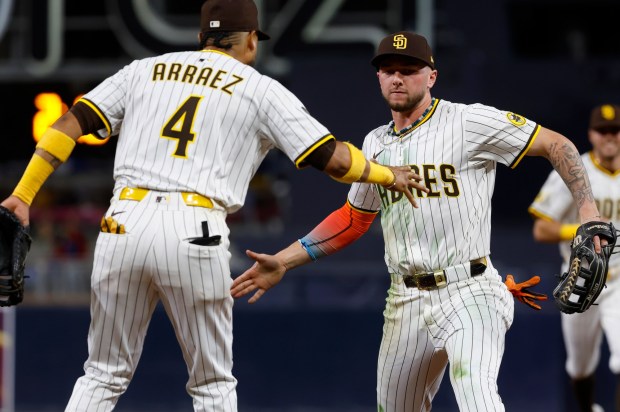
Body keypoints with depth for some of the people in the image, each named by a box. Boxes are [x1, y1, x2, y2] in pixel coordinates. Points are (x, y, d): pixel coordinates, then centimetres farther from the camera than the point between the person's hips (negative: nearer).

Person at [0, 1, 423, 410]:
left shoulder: (145, 70, 19)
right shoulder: (261, 89, 11)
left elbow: (71, 123, 11)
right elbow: (334, 158, 6)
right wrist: (388, 174, 25)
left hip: (123, 223, 3)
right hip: (195, 234, -3)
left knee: (104, 376, 12)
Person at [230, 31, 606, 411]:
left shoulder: (469, 122, -5)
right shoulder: (376, 144, 14)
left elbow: (556, 145, -2)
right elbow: (352, 219, 25)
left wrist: (588, 211, -14)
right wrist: (282, 262, 20)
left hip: (469, 293, -7)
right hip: (406, 301, 7)